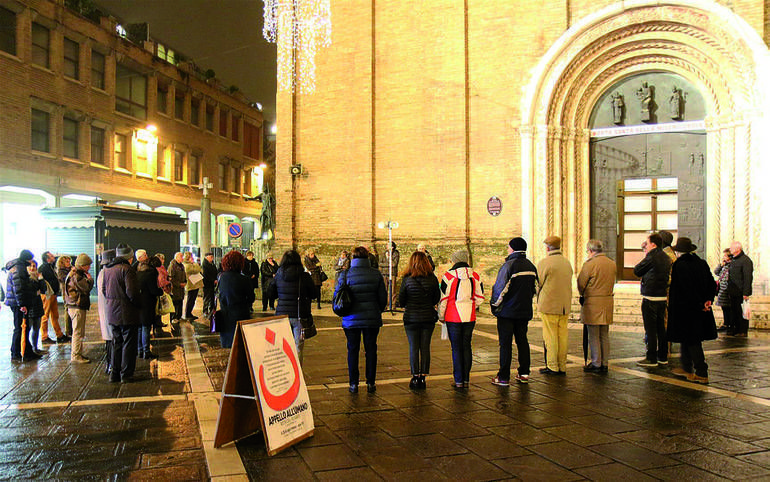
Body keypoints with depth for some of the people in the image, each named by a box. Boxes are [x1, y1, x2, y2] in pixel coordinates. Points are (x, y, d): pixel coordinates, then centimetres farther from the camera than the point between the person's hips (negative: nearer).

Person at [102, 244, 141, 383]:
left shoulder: (107, 269, 10)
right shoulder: (127, 269, -16)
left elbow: (104, 290, 16)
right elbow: (132, 292, -21)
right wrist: (139, 303, -6)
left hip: (112, 312, 8)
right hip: (127, 313, -8)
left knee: (116, 343, 16)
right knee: (128, 344, 1)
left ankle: (114, 374, 20)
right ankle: (126, 375, 5)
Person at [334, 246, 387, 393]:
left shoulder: (345, 274, -7)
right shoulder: (376, 274, -3)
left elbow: (337, 294, -3)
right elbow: (383, 297, 1)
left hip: (352, 319, -1)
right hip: (372, 319, 1)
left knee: (353, 350, 9)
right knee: (371, 349, 11)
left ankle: (353, 383, 12)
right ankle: (371, 383, 14)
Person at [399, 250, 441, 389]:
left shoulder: (407, 279, -10)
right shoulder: (432, 278, -5)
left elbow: (401, 300, -3)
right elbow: (437, 298, 4)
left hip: (411, 318, -2)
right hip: (428, 317, 2)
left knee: (413, 348, 6)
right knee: (425, 347, 8)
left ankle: (415, 377, 9)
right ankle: (423, 377, 12)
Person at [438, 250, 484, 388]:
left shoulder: (448, 276, -8)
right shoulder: (476, 276, 3)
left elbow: (443, 298, -6)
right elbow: (479, 298, 7)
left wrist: (441, 316, 6)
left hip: (453, 318, -3)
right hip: (470, 317, 4)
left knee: (456, 348, 4)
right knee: (466, 346, 13)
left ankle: (459, 381, 6)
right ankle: (466, 380, 16)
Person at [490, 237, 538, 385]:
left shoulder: (509, 265, -15)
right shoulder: (531, 266, 7)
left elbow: (500, 288, -16)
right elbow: (535, 288, 13)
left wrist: (495, 305, -2)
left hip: (507, 311, -6)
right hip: (525, 311, 7)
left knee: (505, 343, -2)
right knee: (522, 340, 15)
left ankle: (504, 377, 0)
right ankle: (524, 373, 18)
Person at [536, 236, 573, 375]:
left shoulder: (544, 263, -11)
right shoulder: (567, 262, 9)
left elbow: (539, 284, -4)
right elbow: (568, 283, 13)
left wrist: (539, 303, 11)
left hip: (549, 305, -6)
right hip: (565, 305, 6)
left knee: (550, 337, 1)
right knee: (562, 336, 9)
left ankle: (552, 367, 4)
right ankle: (562, 366, 15)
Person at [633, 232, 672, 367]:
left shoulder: (651, 257, -15)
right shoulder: (666, 258, 11)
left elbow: (636, 271, -5)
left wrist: (645, 257, 6)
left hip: (650, 298, -8)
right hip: (663, 296, 8)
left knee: (650, 329, -2)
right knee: (661, 327, 14)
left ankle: (651, 358, 2)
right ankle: (663, 357, 20)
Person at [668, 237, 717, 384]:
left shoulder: (679, 265, -14)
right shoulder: (702, 263, 6)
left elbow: (687, 289, -20)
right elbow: (712, 283, 4)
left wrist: (699, 304, -14)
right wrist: (708, 300, -3)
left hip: (684, 308, -7)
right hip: (700, 310, 7)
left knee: (692, 341, 0)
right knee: (689, 339, 17)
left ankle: (702, 373, 1)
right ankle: (687, 368, 26)